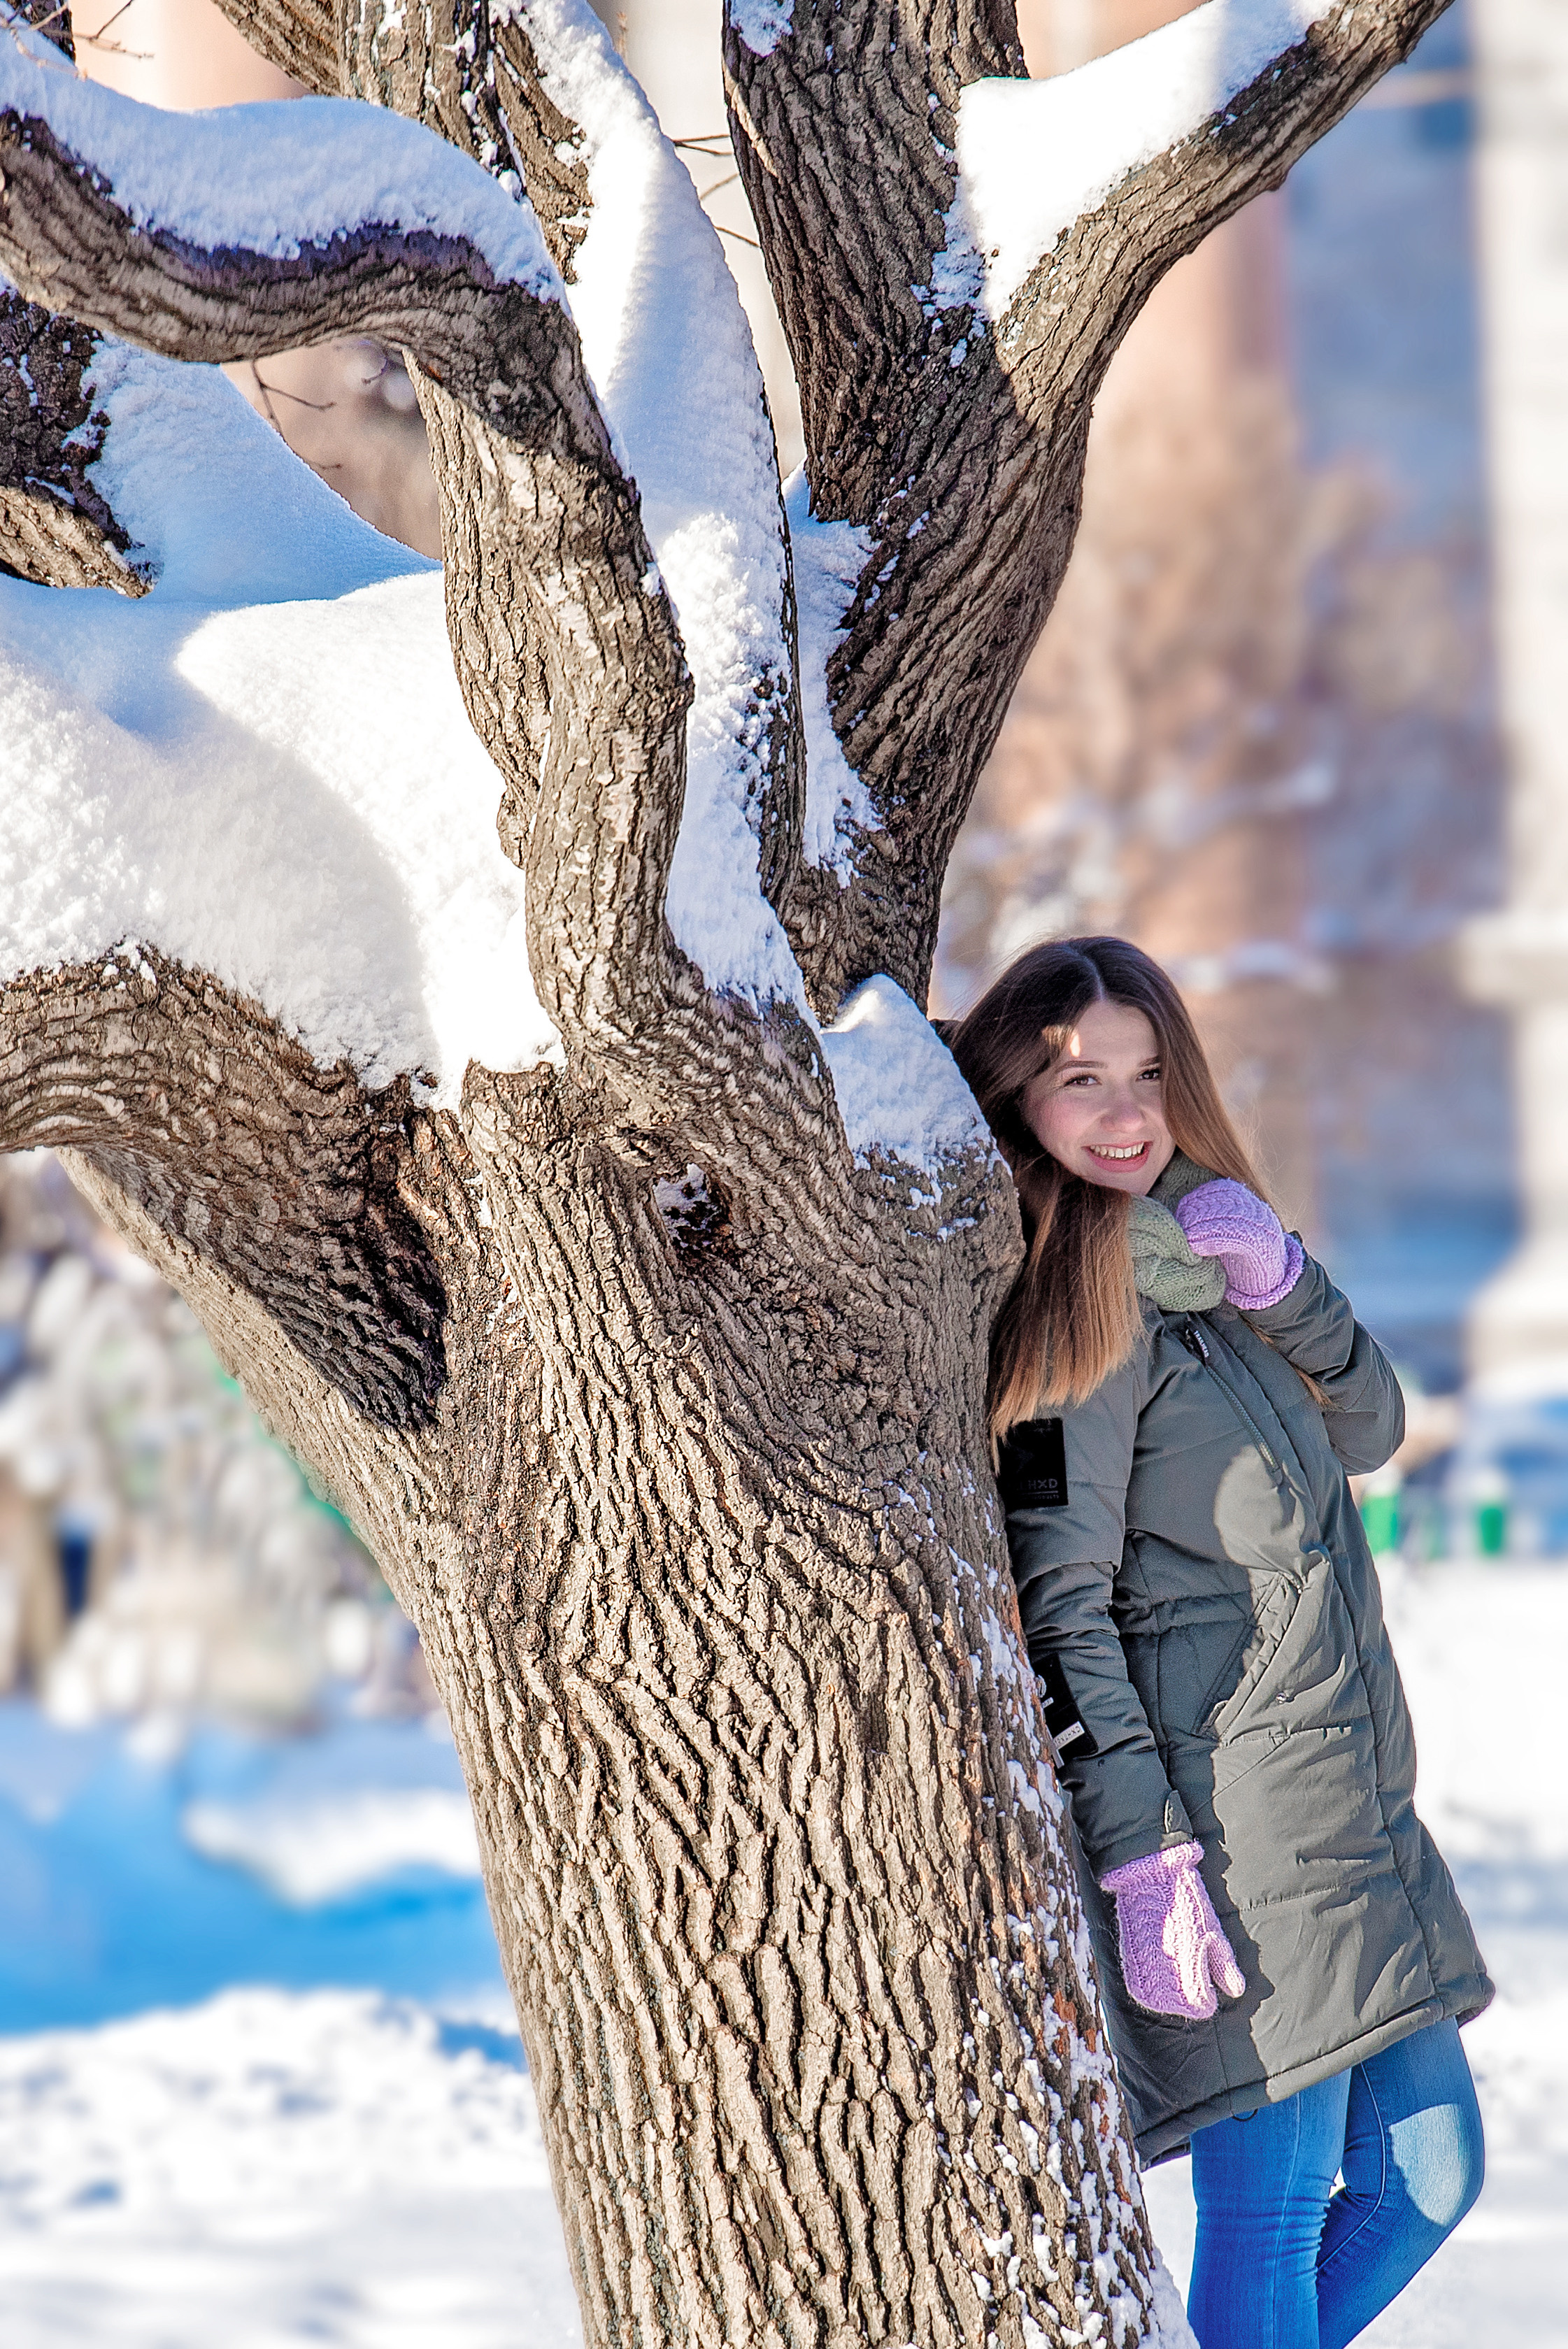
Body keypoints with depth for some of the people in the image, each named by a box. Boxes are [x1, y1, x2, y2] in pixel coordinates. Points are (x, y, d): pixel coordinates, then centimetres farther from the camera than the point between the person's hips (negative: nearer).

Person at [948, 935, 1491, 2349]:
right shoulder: (1074, 1293, -11)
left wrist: (1283, 1287, -9)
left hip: (1354, 1801, 9)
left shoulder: (1202, 1254, 14)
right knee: (1269, 2220, -7)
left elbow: (1367, 1432, 10)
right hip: (1233, 1828, -9)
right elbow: (1056, 1598, -15)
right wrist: (1141, 1851, -20)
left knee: (1428, 2179, 14)